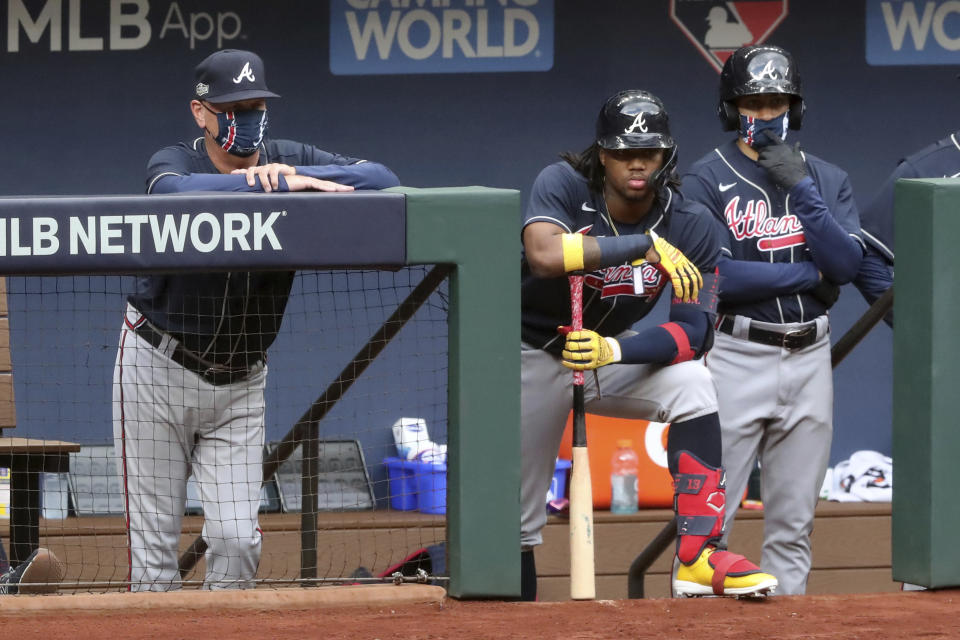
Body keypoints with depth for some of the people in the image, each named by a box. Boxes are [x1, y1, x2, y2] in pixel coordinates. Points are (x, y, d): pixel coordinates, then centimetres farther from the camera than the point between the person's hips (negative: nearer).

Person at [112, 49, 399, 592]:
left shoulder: (289, 160, -4)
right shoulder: (173, 163, -13)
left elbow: (384, 180, -17)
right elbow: (179, 193, -39)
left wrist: (294, 175, -29)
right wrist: (283, 185, -41)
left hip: (240, 383, 3)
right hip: (158, 369, -3)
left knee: (238, 540, -4)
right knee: (154, 539, 0)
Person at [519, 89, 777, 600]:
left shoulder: (690, 226, -14)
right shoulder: (563, 186, -21)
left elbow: (694, 333, -21)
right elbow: (544, 255, -42)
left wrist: (614, 351, -37)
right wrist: (647, 245, -43)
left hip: (612, 352, 2)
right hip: (534, 358, -2)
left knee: (692, 382, -27)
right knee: (515, 511, -2)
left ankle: (698, 557, -29)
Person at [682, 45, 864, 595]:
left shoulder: (827, 180, 10)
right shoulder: (708, 180, -2)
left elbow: (847, 264, -5)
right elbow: (709, 273, -15)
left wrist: (801, 190, -14)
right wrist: (807, 273, -10)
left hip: (809, 360, 4)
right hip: (734, 358, -4)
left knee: (793, 524, 7)